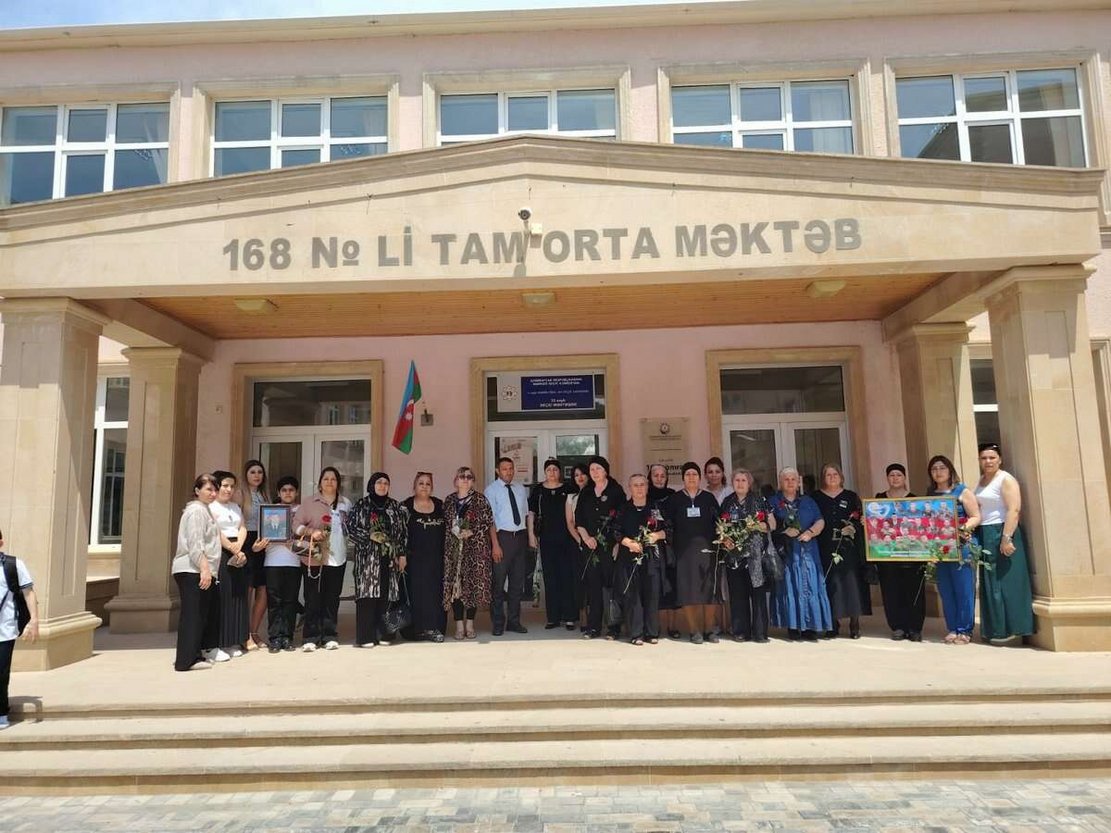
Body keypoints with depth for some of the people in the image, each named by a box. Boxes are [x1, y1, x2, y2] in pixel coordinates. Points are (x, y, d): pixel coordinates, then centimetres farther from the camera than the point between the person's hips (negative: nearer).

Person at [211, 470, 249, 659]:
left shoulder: (236, 507, 20)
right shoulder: (211, 507, -2)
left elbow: (242, 529, 10)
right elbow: (217, 534, -11)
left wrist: (238, 547, -7)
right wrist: (233, 551, -12)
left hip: (239, 554, 7)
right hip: (220, 554, -7)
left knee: (238, 598, 6)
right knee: (221, 598, -7)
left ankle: (234, 642, 12)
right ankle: (218, 643, -1)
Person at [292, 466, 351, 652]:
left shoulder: (346, 504, 12)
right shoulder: (310, 502, 1)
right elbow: (296, 524, -3)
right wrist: (311, 531, -18)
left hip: (337, 558, 3)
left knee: (332, 599, 7)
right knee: (313, 599, 0)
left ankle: (330, 637, 14)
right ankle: (310, 638, 6)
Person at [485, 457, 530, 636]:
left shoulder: (521, 489, 12)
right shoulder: (491, 490, -4)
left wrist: (529, 537, 8)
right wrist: (495, 544, -15)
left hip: (520, 537, 5)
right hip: (502, 536, -5)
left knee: (517, 581, 12)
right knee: (498, 582, -1)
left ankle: (514, 621, 23)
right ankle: (498, 624, 12)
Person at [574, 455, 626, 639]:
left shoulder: (616, 491, 0)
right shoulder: (585, 493, 13)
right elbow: (578, 519, 12)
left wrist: (618, 543, -10)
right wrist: (586, 537, -3)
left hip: (610, 545, -4)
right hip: (590, 545, 4)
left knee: (611, 583, -3)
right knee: (592, 585, 4)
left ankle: (614, 627, 5)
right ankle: (593, 627, 10)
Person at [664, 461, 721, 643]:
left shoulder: (709, 498, 10)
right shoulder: (675, 499, 8)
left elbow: (719, 523, 10)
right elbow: (667, 524, 6)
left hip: (707, 548, 1)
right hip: (684, 550, -1)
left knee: (709, 590, 0)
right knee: (688, 590, -3)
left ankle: (709, 630, 10)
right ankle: (694, 631, 5)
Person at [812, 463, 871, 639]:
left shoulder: (851, 496, 11)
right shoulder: (816, 497, 9)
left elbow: (860, 520, 7)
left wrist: (851, 528, -12)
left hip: (849, 547, 0)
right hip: (826, 548, 0)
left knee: (852, 582, -2)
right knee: (831, 584, -2)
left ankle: (855, 624, 4)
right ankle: (833, 624, 5)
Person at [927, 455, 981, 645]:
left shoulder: (962, 491, 1)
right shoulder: (930, 495, 13)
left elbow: (976, 517, -3)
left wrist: (964, 528, -19)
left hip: (960, 546, -4)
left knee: (963, 590, -4)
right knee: (946, 591, 6)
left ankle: (964, 630, 4)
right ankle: (952, 629, 13)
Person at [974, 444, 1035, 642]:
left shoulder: (1006, 480, -7)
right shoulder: (981, 481, 16)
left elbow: (1014, 510, -17)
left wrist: (1006, 538, -24)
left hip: (1001, 534, -8)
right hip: (985, 536, 8)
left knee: (1005, 581, -5)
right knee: (990, 583, 9)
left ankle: (1011, 629, 1)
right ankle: (996, 630, 16)